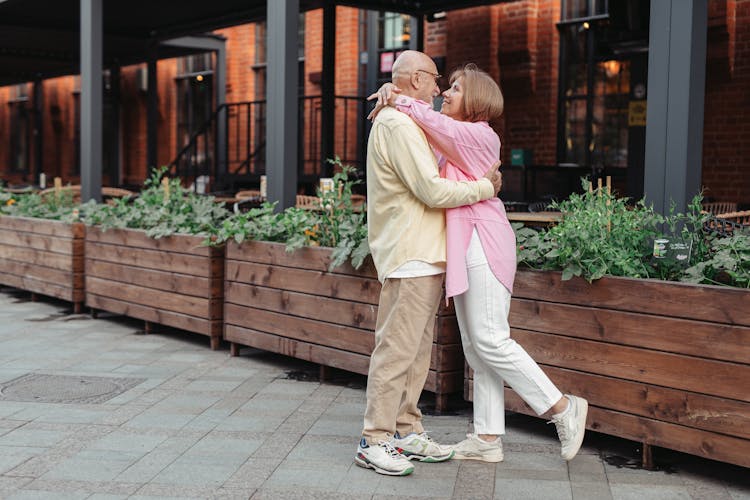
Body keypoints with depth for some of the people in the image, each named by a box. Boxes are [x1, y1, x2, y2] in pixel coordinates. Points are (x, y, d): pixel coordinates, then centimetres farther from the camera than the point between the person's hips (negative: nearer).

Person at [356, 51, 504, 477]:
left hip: (424, 257, 11)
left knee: (418, 350, 12)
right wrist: (484, 187, -7)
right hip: (410, 256, -11)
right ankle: (374, 440, -4)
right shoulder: (398, 125, -13)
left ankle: (407, 432, 19)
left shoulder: (404, 124, 23)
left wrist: (482, 176, 13)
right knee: (396, 349, -9)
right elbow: (431, 191, -18)